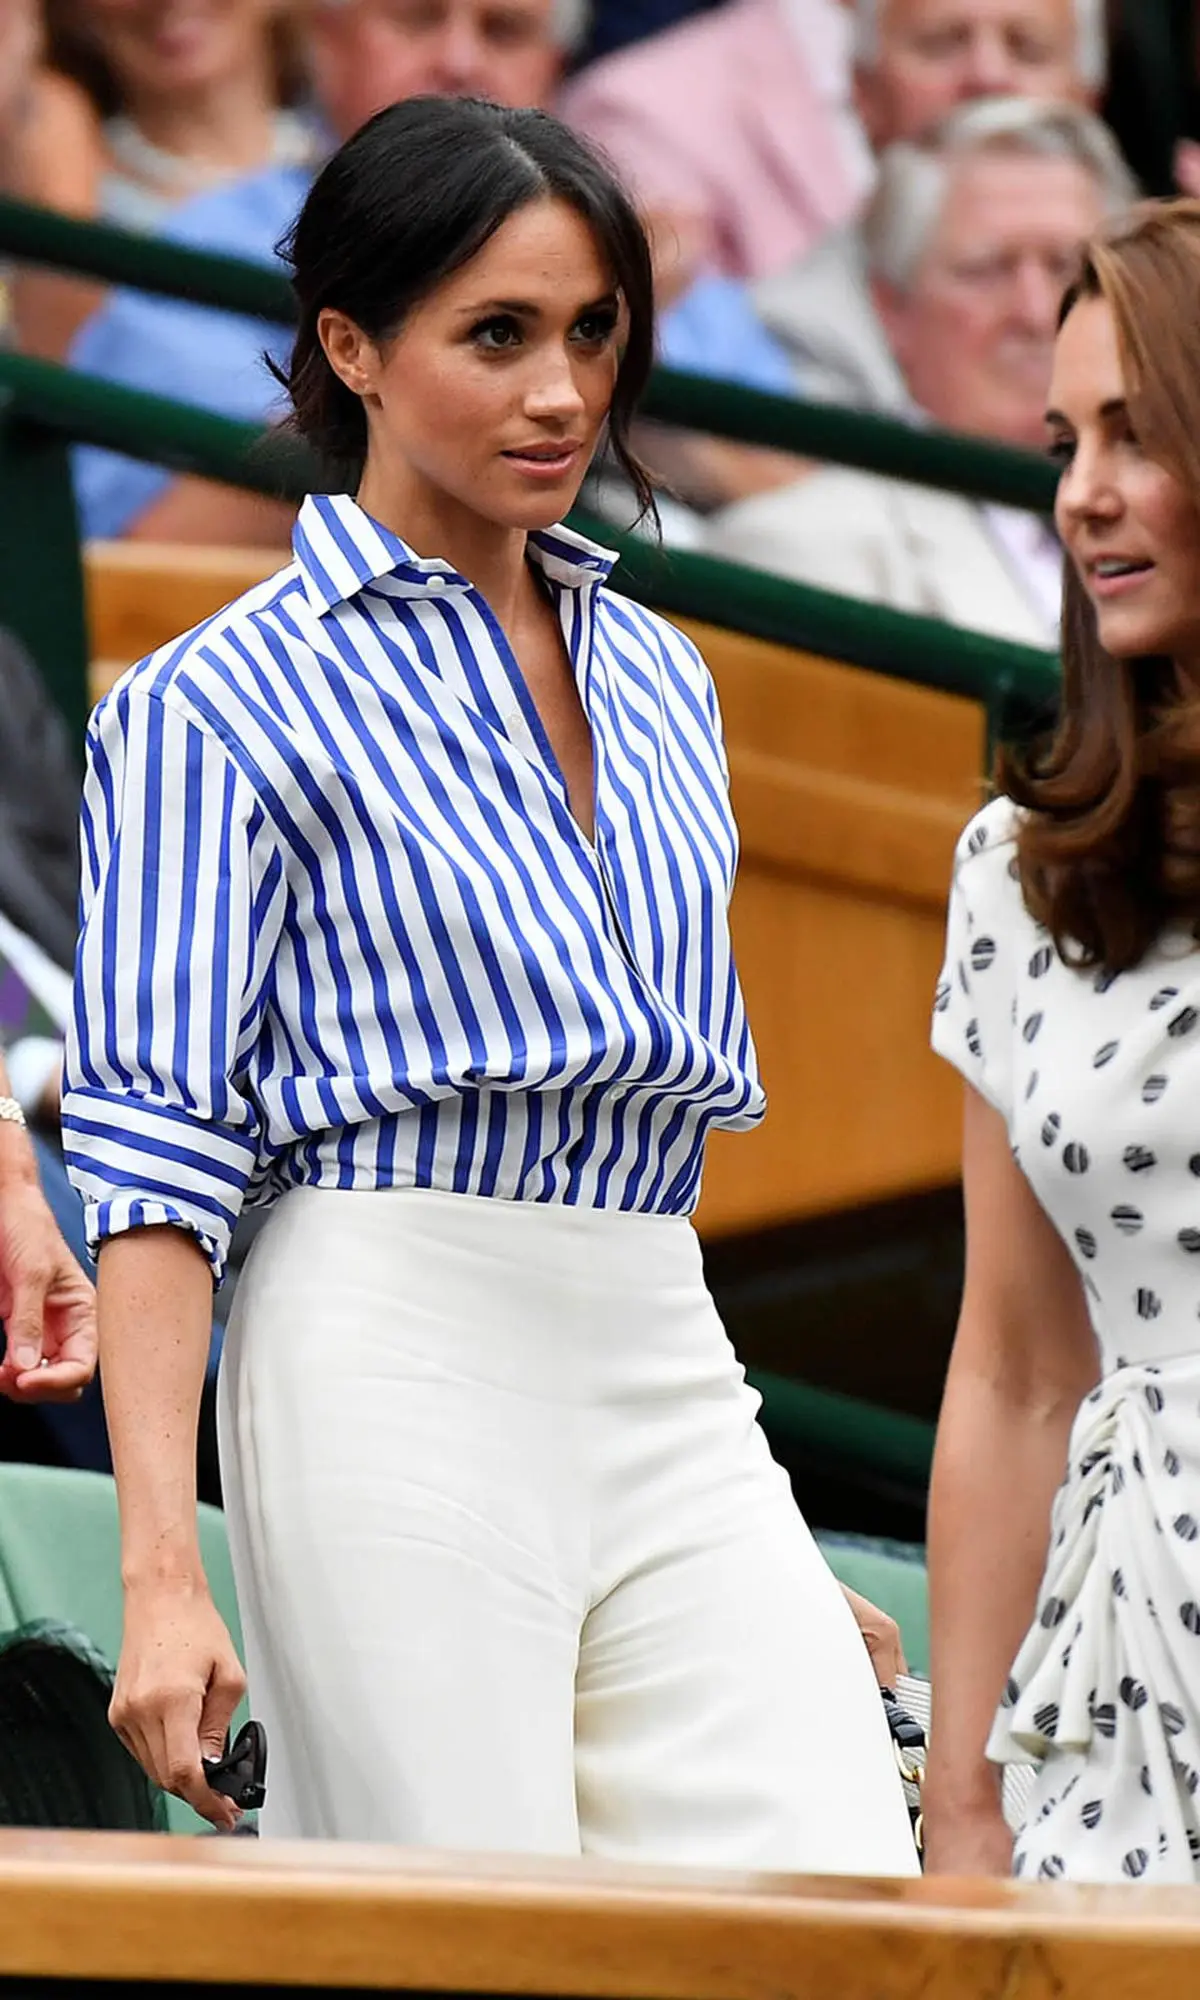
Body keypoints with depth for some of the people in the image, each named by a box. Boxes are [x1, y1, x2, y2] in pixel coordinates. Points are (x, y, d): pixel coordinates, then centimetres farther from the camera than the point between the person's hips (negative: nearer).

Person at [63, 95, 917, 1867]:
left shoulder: (660, 679, 18)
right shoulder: (222, 704, -1)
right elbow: (154, 1154, -7)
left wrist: (763, 1557, 24)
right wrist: (162, 1577, -16)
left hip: (673, 1379, 6)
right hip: (397, 1370, -6)